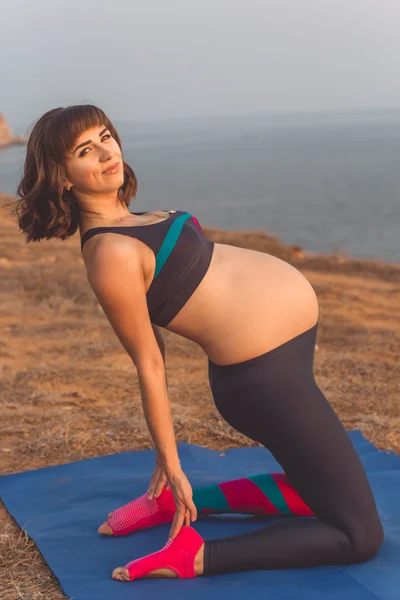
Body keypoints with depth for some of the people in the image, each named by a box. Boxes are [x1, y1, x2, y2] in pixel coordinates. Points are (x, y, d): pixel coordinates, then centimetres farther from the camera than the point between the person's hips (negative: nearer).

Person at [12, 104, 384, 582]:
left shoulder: (122, 223, 6)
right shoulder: (110, 256, -22)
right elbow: (149, 366, -17)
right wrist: (170, 465, -7)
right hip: (265, 370, -9)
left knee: (313, 496, 25)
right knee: (361, 535, -1)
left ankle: (177, 503, 20)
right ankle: (193, 555, -4)